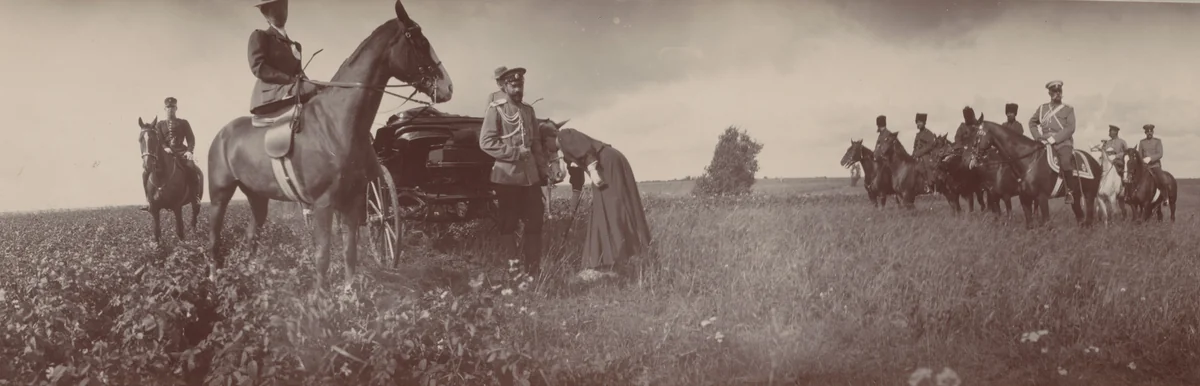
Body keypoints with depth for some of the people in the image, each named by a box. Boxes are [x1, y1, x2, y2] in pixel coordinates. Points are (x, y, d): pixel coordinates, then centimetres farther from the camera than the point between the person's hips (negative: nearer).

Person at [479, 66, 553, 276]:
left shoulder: (528, 109, 14)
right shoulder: (496, 109, -6)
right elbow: (486, 142, -13)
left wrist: (544, 169, 10)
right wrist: (516, 152, -16)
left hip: (531, 175, 6)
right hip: (507, 176, -6)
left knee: (536, 220, 6)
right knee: (509, 223, 1)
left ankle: (533, 268, 15)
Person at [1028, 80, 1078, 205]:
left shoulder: (1068, 109, 7)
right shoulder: (1042, 108, 16)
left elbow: (1070, 128, -4)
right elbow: (1032, 122, 26)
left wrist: (1053, 139, -15)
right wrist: (1038, 137, 9)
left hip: (1063, 143, -4)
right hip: (1045, 143, 4)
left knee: (1065, 162, -31)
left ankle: (1070, 191, -15)